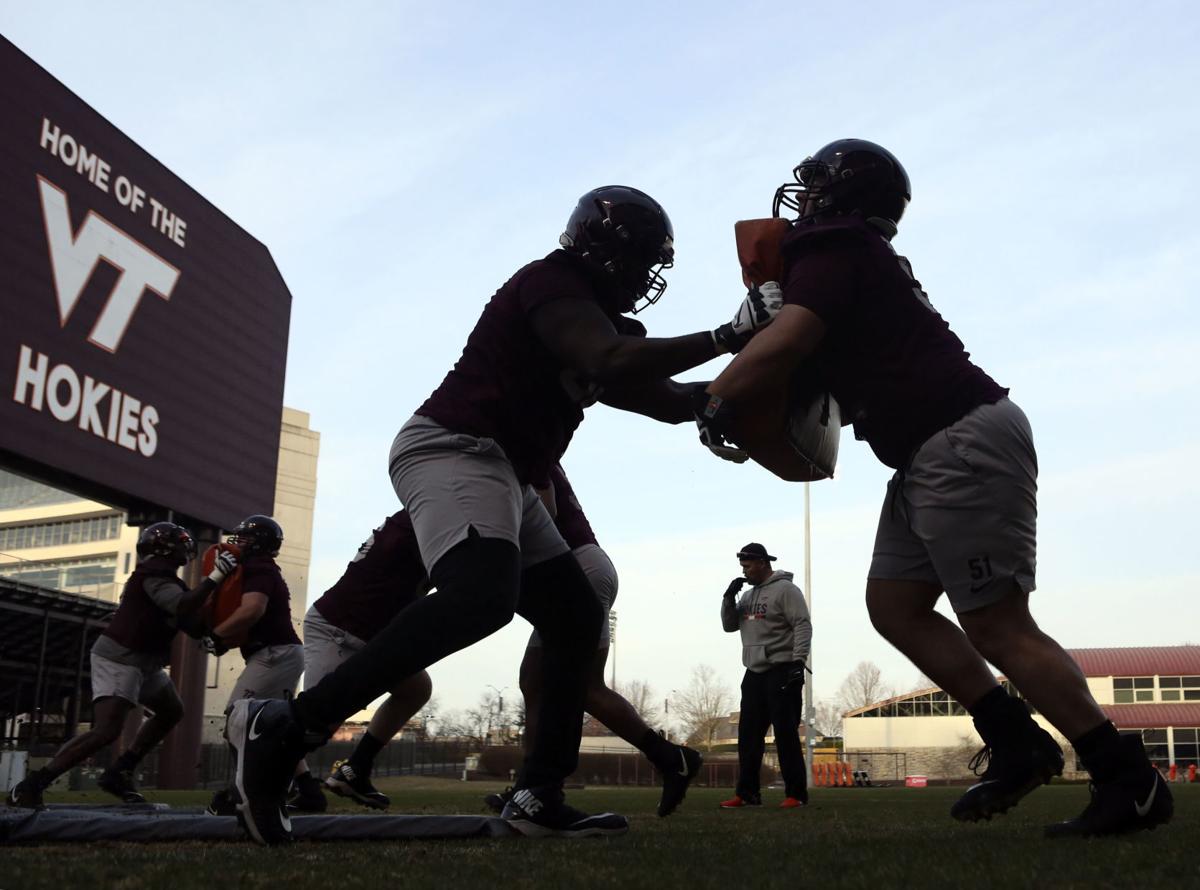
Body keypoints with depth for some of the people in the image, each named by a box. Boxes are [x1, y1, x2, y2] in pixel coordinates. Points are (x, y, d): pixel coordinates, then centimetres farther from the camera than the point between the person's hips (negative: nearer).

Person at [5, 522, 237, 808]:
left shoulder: (162, 576, 18)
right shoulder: (155, 574, -14)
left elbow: (192, 623, 15)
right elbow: (182, 608, -30)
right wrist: (214, 577, -27)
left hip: (141, 661, 11)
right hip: (119, 658, -11)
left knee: (171, 712, 18)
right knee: (106, 731, -21)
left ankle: (118, 773, 15)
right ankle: (29, 786, -18)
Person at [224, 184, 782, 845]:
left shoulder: (593, 319, 23)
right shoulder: (552, 284, -6)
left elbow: (671, 403, 26)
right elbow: (610, 364, -23)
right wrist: (727, 336, -18)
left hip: (503, 478, 11)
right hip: (454, 448, -11)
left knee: (577, 619, 7)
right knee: (480, 597, -33)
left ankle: (540, 795, 7)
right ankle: (285, 727, -31)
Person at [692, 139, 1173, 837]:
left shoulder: (831, 250, -7)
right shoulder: (869, 257, 22)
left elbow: (785, 343, -20)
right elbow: (827, 362, 27)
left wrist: (717, 400, -5)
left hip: (962, 444, -10)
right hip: (935, 457, 10)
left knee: (999, 627, -7)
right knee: (895, 604, 11)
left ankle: (1129, 781, 3)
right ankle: (1017, 744, 14)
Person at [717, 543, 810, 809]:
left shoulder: (785, 589, -6)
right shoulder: (749, 595, 18)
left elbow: (803, 626, -13)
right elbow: (729, 626, 19)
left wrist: (798, 661, -22)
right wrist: (729, 598, 3)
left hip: (781, 671, -8)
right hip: (754, 673, 8)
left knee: (785, 732, -8)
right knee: (749, 734, 6)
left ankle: (796, 794, -3)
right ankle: (747, 793, 11)